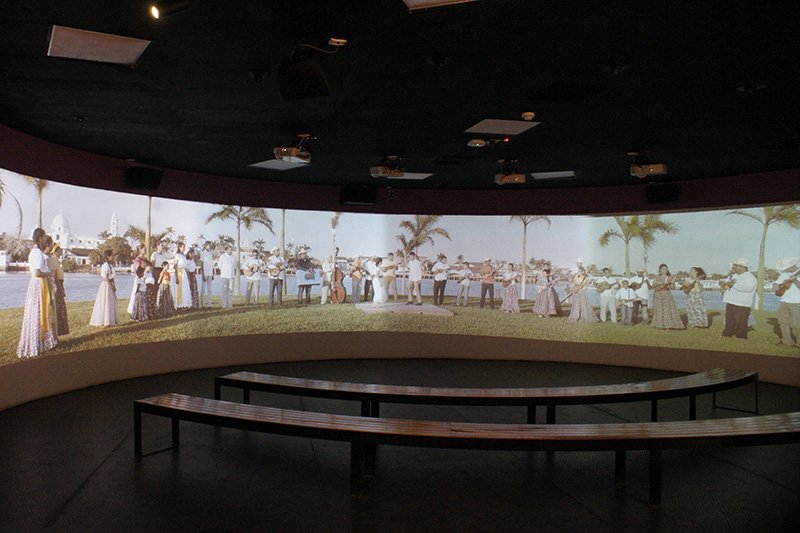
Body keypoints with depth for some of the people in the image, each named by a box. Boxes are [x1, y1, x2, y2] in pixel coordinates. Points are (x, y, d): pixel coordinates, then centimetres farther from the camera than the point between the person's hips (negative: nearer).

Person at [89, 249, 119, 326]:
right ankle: (106, 322, 0)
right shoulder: (105, 266, -15)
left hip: (111, 286, 9)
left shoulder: (109, 265, 13)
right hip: (106, 286, -9)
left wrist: (114, 286, 2)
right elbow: (106, 278, -18)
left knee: (112, 303, 13)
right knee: (106, 303, -4)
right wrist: (112, 286, -15)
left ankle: (112, 320, 20)